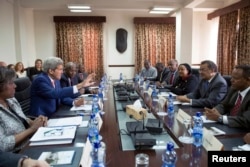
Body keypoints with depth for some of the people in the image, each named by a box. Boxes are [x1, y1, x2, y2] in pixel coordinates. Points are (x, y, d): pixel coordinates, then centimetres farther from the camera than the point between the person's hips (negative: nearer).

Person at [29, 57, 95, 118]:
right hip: (41, 118, -7)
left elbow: (62, 95, 7)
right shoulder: (40, 80, -18)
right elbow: (54, 94, -32)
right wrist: (78, 86, -34)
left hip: (53, 114, 8)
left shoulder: (56, 79, 6)